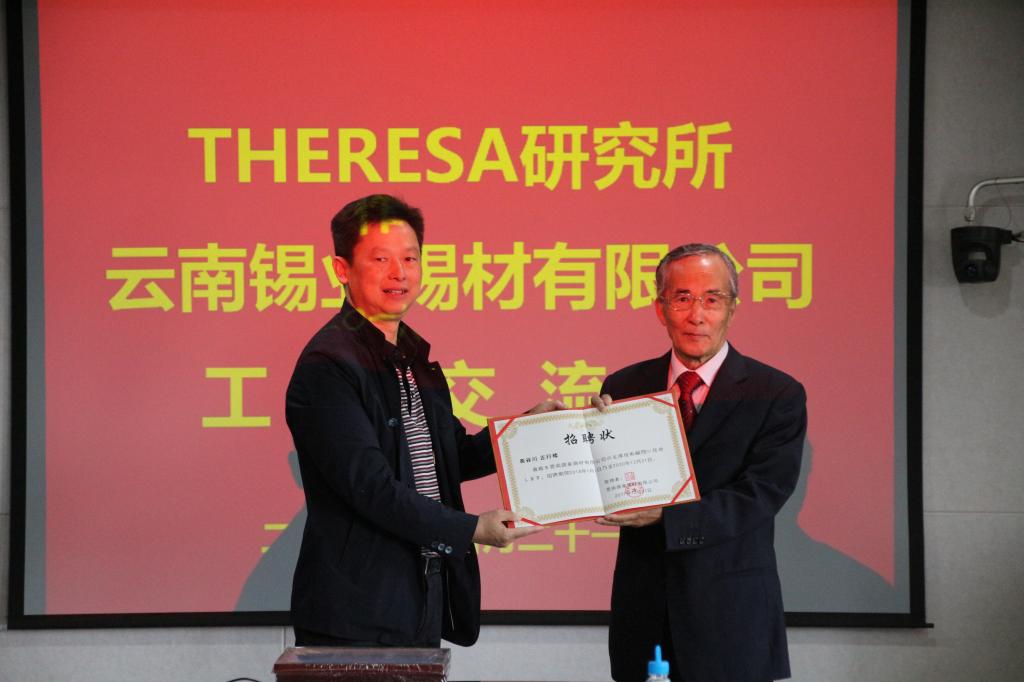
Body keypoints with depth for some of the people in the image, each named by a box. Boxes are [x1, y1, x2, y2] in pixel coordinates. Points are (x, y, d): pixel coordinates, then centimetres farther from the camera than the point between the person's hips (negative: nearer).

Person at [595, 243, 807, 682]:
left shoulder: (777, 395, -5)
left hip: (732, 615, -2)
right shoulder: (623, 388, 5)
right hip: (643, 610, 2)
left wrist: (665, 514, -24)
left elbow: (758, 497, -14)